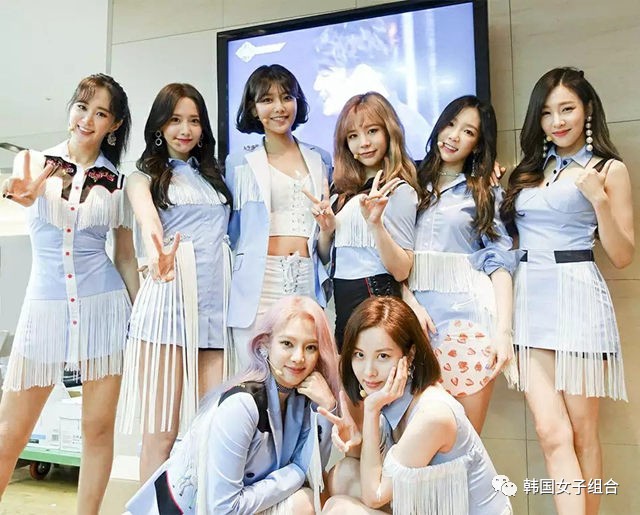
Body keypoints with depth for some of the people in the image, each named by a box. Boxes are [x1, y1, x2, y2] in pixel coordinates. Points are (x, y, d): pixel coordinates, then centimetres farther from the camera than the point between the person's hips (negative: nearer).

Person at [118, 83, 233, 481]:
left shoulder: (213, 175, 21)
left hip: (216, 301, 4)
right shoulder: (145, 176, 7)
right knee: (161, 433, -1)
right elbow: (148, 220, -15)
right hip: (170, 298, -4)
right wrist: (158, 254, -39)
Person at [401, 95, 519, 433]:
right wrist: (409, 302, -10)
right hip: (414, 310, 1)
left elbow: (499, 262, 2)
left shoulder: (484, 193, 11)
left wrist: (504, 331, -9)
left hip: (467, 313, -1)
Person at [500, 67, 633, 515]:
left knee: (582, 431, 6)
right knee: (552, 433, -4)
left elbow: (623, 256, -2)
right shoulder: (529, 171, 16)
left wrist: (598, 199, -14)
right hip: (529, 301, 4)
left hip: (577, 299, -3)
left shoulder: (609, 169, 3)